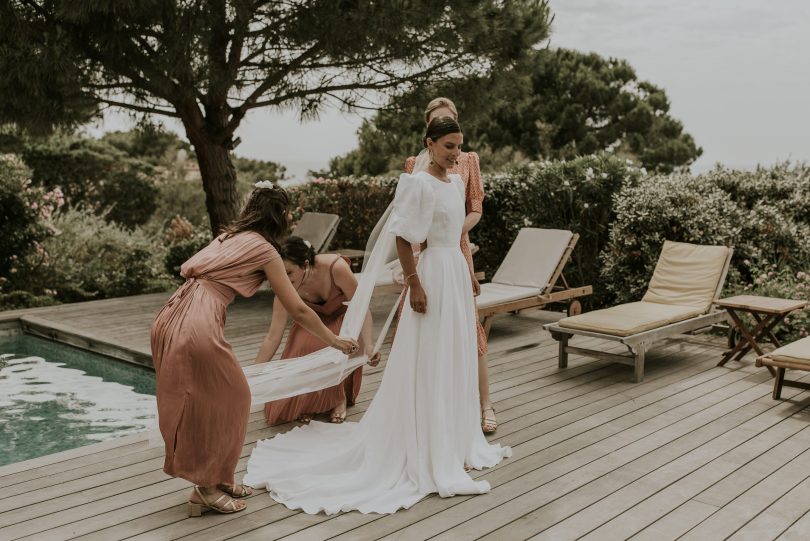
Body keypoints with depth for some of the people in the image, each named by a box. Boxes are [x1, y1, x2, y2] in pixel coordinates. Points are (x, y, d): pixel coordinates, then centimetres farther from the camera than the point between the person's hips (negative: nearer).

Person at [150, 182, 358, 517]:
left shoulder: (228, 237, 22)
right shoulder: (265, 250, 2)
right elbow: (298, 311, 4)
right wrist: (335, 341, 14)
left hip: (169, 320, 8)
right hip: (198, 326, -8)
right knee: (224, 402, 9)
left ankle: (217, 480, 30)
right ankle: (207, 488, 18)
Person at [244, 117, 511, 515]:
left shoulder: (455, 182, 12)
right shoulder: (419, 183, -13)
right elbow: (402, 237, -16)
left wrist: (466, 276, 19)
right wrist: (414, 284, -19)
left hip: (458, 273, 9)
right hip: (435, 275, -8)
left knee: (455, 361, 15)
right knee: (430, 365, -2)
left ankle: (454, 443, 29)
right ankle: (435, 457, 8)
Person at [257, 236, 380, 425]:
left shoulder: (336, 268, -38)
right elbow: (273, 337, -24)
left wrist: (368, 346, -41)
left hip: (342, 317, -2)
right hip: (312, 321, 2)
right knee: (303, 348, -28)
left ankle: (340, 399, -6)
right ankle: (305, 403, 0)